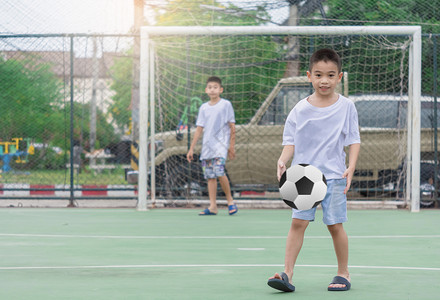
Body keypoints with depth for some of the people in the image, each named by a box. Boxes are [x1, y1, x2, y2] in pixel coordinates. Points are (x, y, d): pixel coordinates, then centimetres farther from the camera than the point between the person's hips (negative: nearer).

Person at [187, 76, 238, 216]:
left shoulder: (226, 105, 0)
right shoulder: (204, 107, 12)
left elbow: (232, 127, 1)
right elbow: (199, 129, 15)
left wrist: (232, 146, -3)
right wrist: (191, 149, 12)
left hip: (221, 144, -5)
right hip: (207, 146, 5)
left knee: (219, 172, -19)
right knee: (210, 176, 2)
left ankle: (230, 200, -3)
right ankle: (213, 206, 4)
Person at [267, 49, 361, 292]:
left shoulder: (346, 107, 0)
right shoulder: (300, 109, 2)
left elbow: (354, 140, 2)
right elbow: (291, 141, 5)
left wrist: (351, 167, -11)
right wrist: (283, 160, -14)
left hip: (334, 176, -1)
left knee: (335, 225, 1)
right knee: (298, 222, -6)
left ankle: (343, 273, 16)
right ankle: (287, 274, -7)